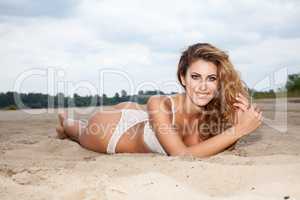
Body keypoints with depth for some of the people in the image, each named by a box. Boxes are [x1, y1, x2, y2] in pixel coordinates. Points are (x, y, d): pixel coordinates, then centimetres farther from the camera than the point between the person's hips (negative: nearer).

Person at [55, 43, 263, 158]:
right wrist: (238, 130, -51)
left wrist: (239, 120, -37)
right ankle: (67, 123, 63)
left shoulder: (212, 112, -29)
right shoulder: (159, 104, -44)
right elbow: (183, 155, -49)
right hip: (108, 128, -4)